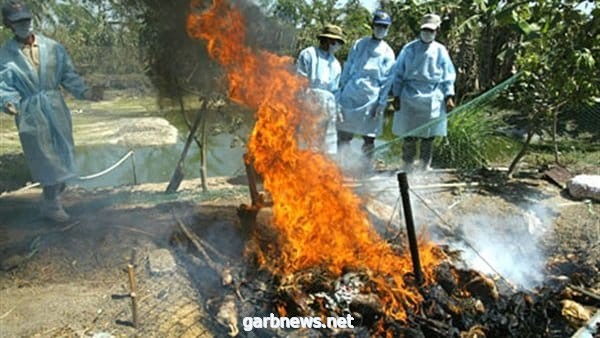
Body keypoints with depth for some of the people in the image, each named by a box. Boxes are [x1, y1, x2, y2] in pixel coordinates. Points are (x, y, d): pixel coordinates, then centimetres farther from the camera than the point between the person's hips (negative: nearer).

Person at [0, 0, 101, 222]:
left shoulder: (53, 47, 3)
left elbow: (68, 75, 6)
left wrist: (83, 91, -9)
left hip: (56, 110, 3)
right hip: (30, 114, -3)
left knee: (62, 156, 10)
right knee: (46, 161, -1)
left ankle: (52, 202, 27)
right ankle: (52, 206, 12)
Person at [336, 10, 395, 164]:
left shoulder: (388, 52, 5)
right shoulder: (359, 44, 9)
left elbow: (387, 81, 1)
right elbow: (347, 68, 11)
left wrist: (381, 103, -6)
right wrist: (341, 90, 5)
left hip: (371, 98, -1)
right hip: (350, 95, 1)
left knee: (369, 137, 3)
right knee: (343, 135, 2)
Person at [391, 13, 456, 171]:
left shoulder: (440, 51, 7)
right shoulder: (409, 49, 5)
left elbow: (448, 75, 8)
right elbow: (398, 73, 6)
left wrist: (449, 96, -2)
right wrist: (396, 95, 1)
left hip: (433, 100, 1)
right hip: (410, 98, -1)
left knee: (428, 136, 7)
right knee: (409, 135, 2)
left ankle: (425, 166, 20)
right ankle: (408, 166, 16)